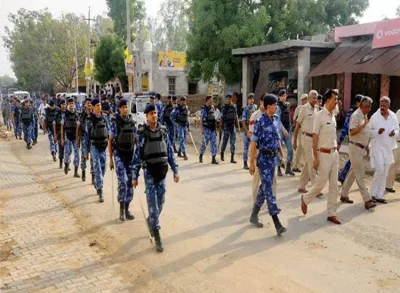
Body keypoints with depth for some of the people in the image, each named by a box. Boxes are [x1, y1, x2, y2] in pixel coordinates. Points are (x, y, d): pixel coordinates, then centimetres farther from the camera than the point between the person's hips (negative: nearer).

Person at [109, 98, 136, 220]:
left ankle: (127, 209, 16)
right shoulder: (115, 122, -5)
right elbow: (110, 141, -3)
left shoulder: (132, 122, 7)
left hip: (130, 155, 4)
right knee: (122, 181, -14)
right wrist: (110, 159, -6)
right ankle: (121, 209, 0)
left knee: (130, 182, 5)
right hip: (119, 155, -4)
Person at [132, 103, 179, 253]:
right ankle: (157, 238, 1)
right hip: (149, 172, -4)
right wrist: (134, 176, -4)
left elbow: (170, 151, 8)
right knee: (153, 204, -4)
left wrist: (175, 170, 6)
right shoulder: (142, 133, -6)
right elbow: (137, 154, -4)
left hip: (162, 171, 4)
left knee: (160, 202, 12)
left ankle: (151, 221, 41)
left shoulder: (163, 131, 4)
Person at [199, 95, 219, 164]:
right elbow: (201, 120, -10)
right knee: (204, 143, 4)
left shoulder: (212, 108, 9)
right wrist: (202, 129, -16)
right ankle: (201, 156, 26)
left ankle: (213, 159, 0)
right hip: (206, 129, -5)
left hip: (213, 128, 6)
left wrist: (215, 128, 15)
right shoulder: (204, 108, -9)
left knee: (213, 143, 0)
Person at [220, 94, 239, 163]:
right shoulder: (224, 107, -6)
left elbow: (236, 117, 13)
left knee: (233, 142, 0)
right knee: (225, 141, 7)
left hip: (233, 126, 4)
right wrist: (222, 126, -9)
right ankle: (222, 155, 28)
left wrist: (238, 125, 10)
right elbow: (221, 117, -5)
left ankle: (232, 158, 0)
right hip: (226, 125, -3)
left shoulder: (234, 107, 7)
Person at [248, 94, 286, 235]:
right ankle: (277, 224, -8)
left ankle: (254, 215, 30)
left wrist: (282, 155, 15)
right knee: (268, 189, -7)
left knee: (265, 187, 14)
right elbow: (253, 143, -12)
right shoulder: (260, 121, -13)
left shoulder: (276, 119, 8)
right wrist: (251, 163, -13)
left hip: (273, 157, 7)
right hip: (264, 158, -7)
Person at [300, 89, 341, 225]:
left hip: (334, 153, 7)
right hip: (324, 154, -7)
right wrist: (315, 158, -16)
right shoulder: (320, 115, -13)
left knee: (334, 184, 8)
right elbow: (315, 137, -13)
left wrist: (336, 150, 12)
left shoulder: (333, 115, 9)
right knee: (321, 183, -1)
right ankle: (305, 199, 26)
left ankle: (331, 213, 16)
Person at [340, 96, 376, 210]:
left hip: (361, 148, 9)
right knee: (360, 175, -7)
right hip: (355, 148, -9)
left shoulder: (364, 115, 13)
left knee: (353, 172, 14)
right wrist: (363, 124, -30)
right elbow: (352, 132, -26)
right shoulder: (356, 115, -16)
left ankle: (344, 195, 22)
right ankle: (367, 200, -5)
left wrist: (367, 146, 21)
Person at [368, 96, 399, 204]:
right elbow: (369, 131, -5)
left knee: (385, 173, 9)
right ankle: (372, 193, 5)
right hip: (377, 146, -5)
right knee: (380, 170, -13)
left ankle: (379, 195, 20)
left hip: (388, 147, 5)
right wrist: (377, 132, -24)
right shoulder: (375, 116, -9)